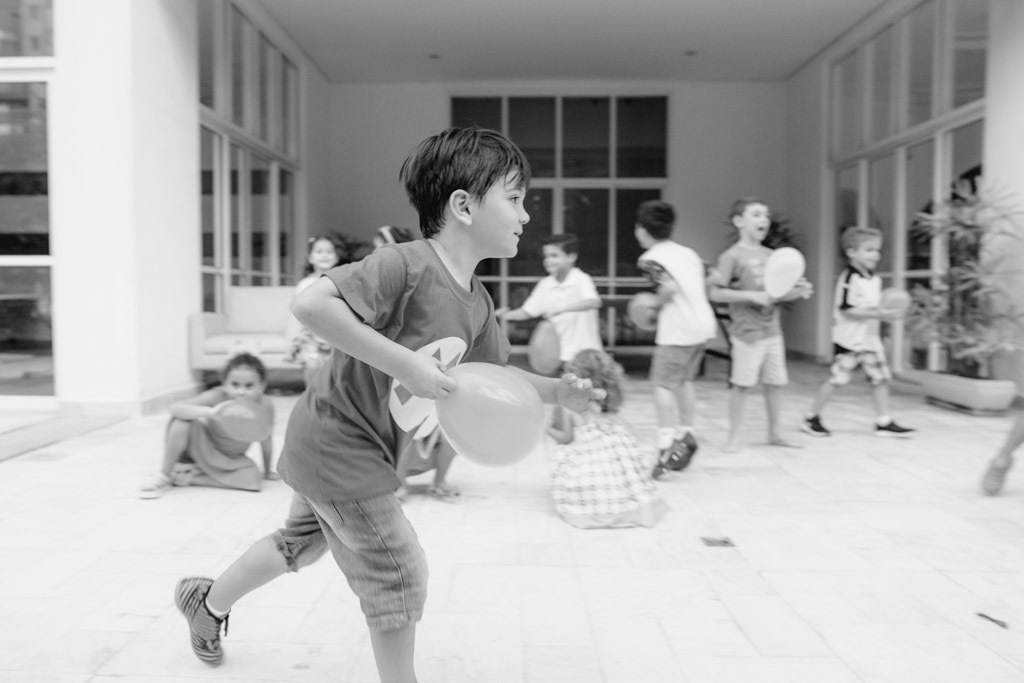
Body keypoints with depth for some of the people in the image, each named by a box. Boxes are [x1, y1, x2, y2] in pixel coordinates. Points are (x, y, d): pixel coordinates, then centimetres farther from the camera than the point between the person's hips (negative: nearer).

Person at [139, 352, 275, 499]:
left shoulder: (265, 406, -26)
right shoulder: (217, 397, -30)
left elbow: (266, 439, -10)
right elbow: (175, 407, -39)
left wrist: (267, 471, 3)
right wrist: (209, 412, -56)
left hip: (230, 460, 2)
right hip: (199, 447, -2)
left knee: (252, 479, -28)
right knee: (182, 420, -32)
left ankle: (188, 478, -13)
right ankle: (164, 476, -14)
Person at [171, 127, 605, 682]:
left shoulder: (476, 302, 0)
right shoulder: (406, 266, -28)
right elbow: (309, 303, -37)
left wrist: (556, 391, -4)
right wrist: (403, 361, -38)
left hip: (338, 447, 10)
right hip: (338, 443, -10)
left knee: (303, 540, 29)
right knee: (398, 571, 0)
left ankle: (207, 600, 54)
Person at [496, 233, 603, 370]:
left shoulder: (581, 279, -11)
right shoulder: (545, 285, 3)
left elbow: (594, 302, -29)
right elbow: (527, 311, 6)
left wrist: (562, 308, -40)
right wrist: (507, 315, -14)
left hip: (586, 349, -4)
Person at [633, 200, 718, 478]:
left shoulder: (650, 258, -6)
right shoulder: (687, 252, 17)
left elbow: (669, 286, -22)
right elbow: (705, 286, 16)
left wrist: (656, 306, -5)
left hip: (677, 329, -8)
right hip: (704, 323, 8)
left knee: (663, 384, -3)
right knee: (685, 380, 21)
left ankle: (667, 446, -8)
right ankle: (686, 433, 25)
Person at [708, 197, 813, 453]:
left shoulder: (771, 255, 11)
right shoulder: (733, 255, -9)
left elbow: (778, 293, 17)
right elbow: (715, 293, -14)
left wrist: (799, 291, -3)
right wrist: (751, 296, -20)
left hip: (772, 328, 6)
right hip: (747, 330, -6)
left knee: (776, 382, 11)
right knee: (741, 383, -1)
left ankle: (774, 432, 26)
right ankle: (733, 436, 12)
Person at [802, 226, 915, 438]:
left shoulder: (875, 280, 12)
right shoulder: (849, 279, -14)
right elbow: (847, 310, -20)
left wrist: (886, 312, 0)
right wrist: (876, 314, -24)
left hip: (870, 339, 8)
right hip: (849, 340, -8)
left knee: (880, 378, 6)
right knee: (837, 379, -4)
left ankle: (883, 422, 15)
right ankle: (811, 418, 10)